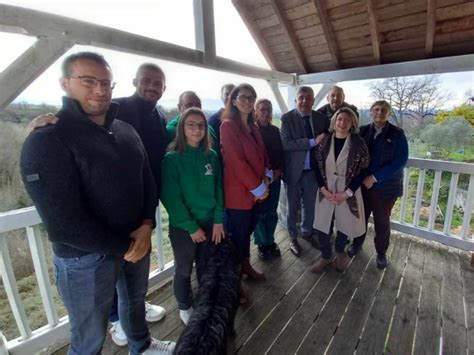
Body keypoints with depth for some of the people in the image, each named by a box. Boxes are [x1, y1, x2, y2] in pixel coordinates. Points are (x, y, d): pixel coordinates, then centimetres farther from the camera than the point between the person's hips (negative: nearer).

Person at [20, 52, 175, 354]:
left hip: (137, 241, 7)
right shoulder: (46, 141, -18)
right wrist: (122, 247, -15)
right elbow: (64, 222, -22)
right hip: (86, 256, -6)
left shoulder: (126, 131, 2)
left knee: (135, 301, 30)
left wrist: (147, 225, -11)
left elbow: (148, 180, 4)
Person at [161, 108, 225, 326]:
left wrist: (218, 220, -5)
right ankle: (185, 308, 40)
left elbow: (218, 189, 2)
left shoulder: (211, 156, -1)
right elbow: (170, 198, -15)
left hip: (209, 223, 4)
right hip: (182, 227, -3)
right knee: (184, 270, 15)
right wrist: (191, 226, -14)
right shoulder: (172, 159, -13)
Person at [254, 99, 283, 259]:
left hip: (275, 177, 4)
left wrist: (279, 170, -3)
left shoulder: (275, 130, 9)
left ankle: (270, 242, 26)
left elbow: (281, 151, 12)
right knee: (259, 212, 4)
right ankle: (262, 244, 20)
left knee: (272, 212, 10)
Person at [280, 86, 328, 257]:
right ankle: (293, 238, 32)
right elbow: (286, 144, -21)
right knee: (293, 207, 12)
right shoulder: (287, 118, -10)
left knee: (310, 205, 19)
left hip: (313, 171, 4)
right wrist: (312, 142, -24)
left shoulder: (321, 118, 2)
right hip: (294, 171, -3)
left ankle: (307, 232, 43)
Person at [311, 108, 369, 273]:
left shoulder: (359, 143, -8)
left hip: (348, 193, -1)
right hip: (326, 192, 2)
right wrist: (323, 189, -10)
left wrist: (347, 192, -14)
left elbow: (363, 171, -7)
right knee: (322, 225, 7)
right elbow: (318, 166, 1)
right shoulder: (325, 141, -1)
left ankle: (340, 251, 45)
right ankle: (325, 256, 32)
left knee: (345, 225, 13)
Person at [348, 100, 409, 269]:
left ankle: (381, 252, 31)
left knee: (382, 221, 11)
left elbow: (400, 161, -13)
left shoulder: (397, 134, -6)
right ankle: (357, 242, 37)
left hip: (385, 186, -1)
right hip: (362, 184, 2)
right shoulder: (362, 131, 0)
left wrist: (375, 178, -19)